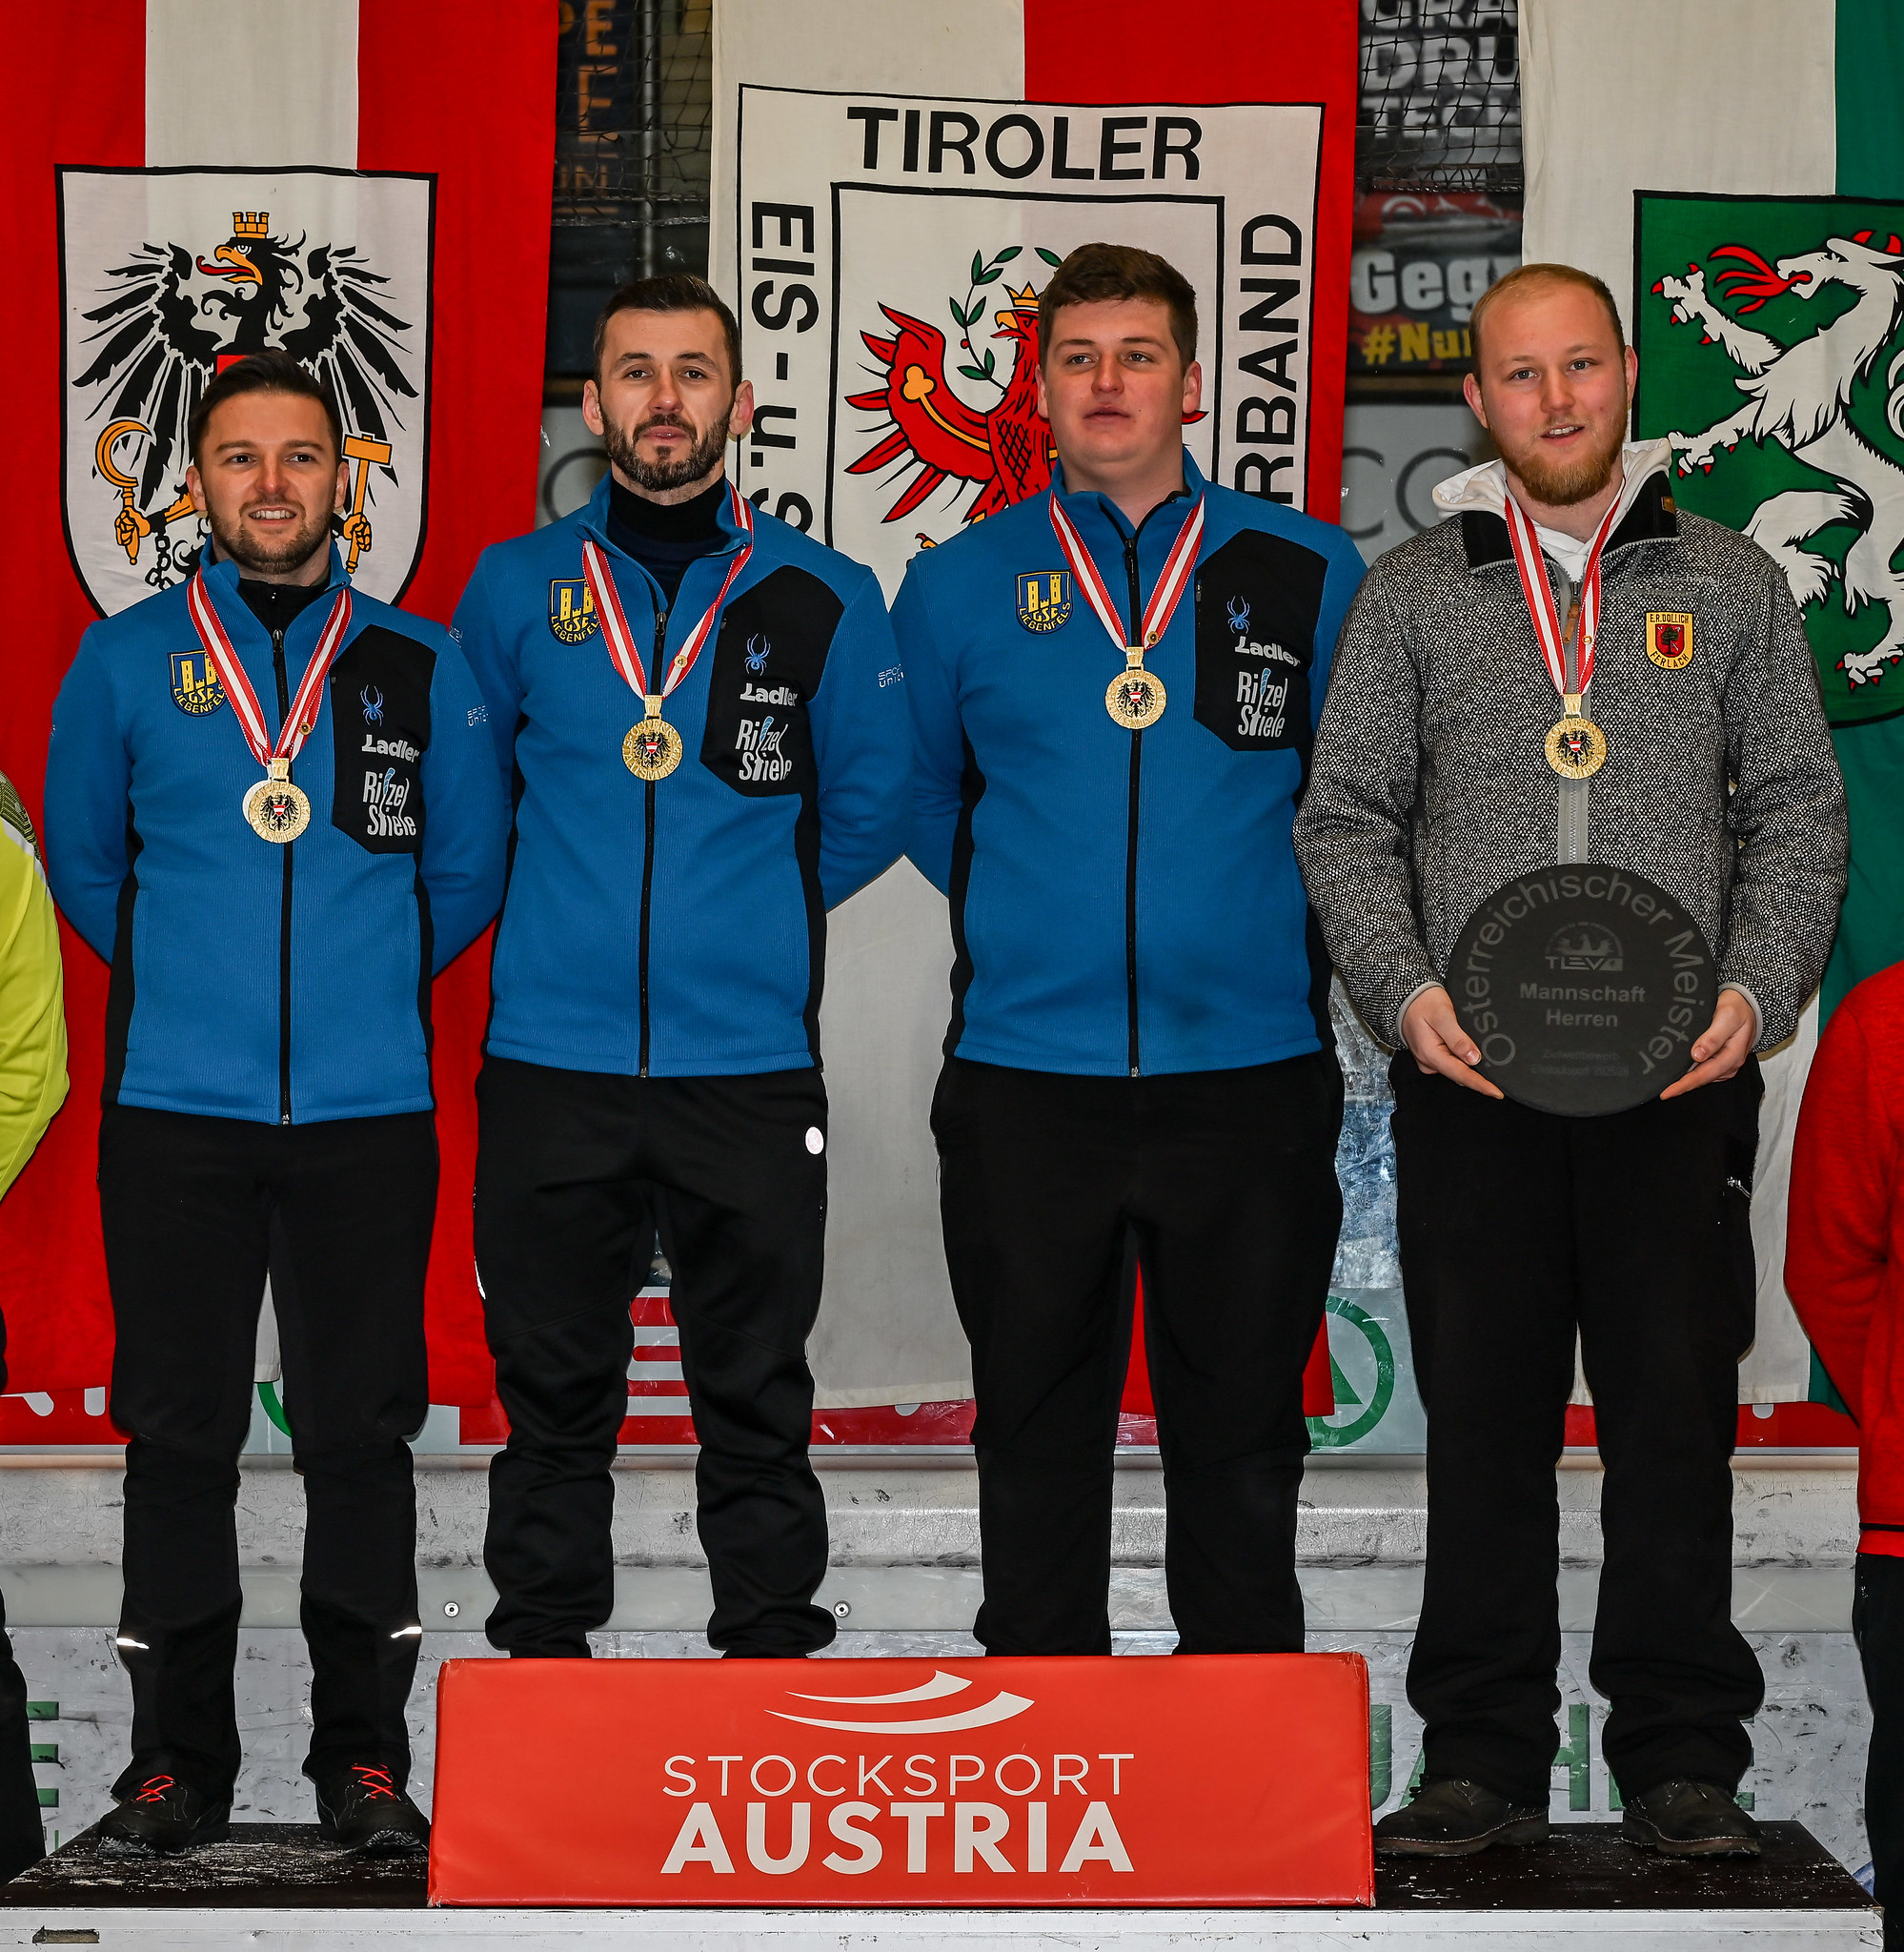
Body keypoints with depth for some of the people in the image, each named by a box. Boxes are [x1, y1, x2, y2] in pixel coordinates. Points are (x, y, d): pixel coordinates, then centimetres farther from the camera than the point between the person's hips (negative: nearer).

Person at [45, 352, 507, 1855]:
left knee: (360, 1434, 3)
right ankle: (178, 1757, 13)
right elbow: (83, 862, 16)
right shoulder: (126, 661, 6)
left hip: (368, 1111, 0)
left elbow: (465, 872, 14)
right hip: (176, 1110, 0)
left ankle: (365, 1756, 12)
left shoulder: (421, 668, 7)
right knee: (179, 1436, 3)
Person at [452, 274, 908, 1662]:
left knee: (756, 1401, 6)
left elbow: (869, 811, 11)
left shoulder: (822, 598, 4)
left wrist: (752, 913, 10)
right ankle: (541, 1666, 18)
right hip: (551, 1064, 1)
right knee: (553, 1396, 7)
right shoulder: (514, 591, 6)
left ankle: (774, 1664, 15)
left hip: (751, 1065, -1)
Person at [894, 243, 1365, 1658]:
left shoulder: (1309, 573, 5)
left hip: (1251, 1073, 0)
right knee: (1037, 1433, 8)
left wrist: (1296, 927, 10)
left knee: (1242, 1436, 6)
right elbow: (912, 795, 19)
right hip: (1026, 1079, 1)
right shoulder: (959, 585, 7)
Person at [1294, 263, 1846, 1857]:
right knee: (1484, 1421, 3)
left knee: (1677, 1415, 0)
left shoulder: (1731, 583, 11)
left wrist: (1758, 991, -7)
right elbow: (1348, 819, 8)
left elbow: (1799, 813, 9)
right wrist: (1406, 991, -8)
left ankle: (1684, 1759, 11)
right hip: (1471, 1075, 0)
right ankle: (1484, 1760, 13)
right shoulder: (1413, 594, 11)